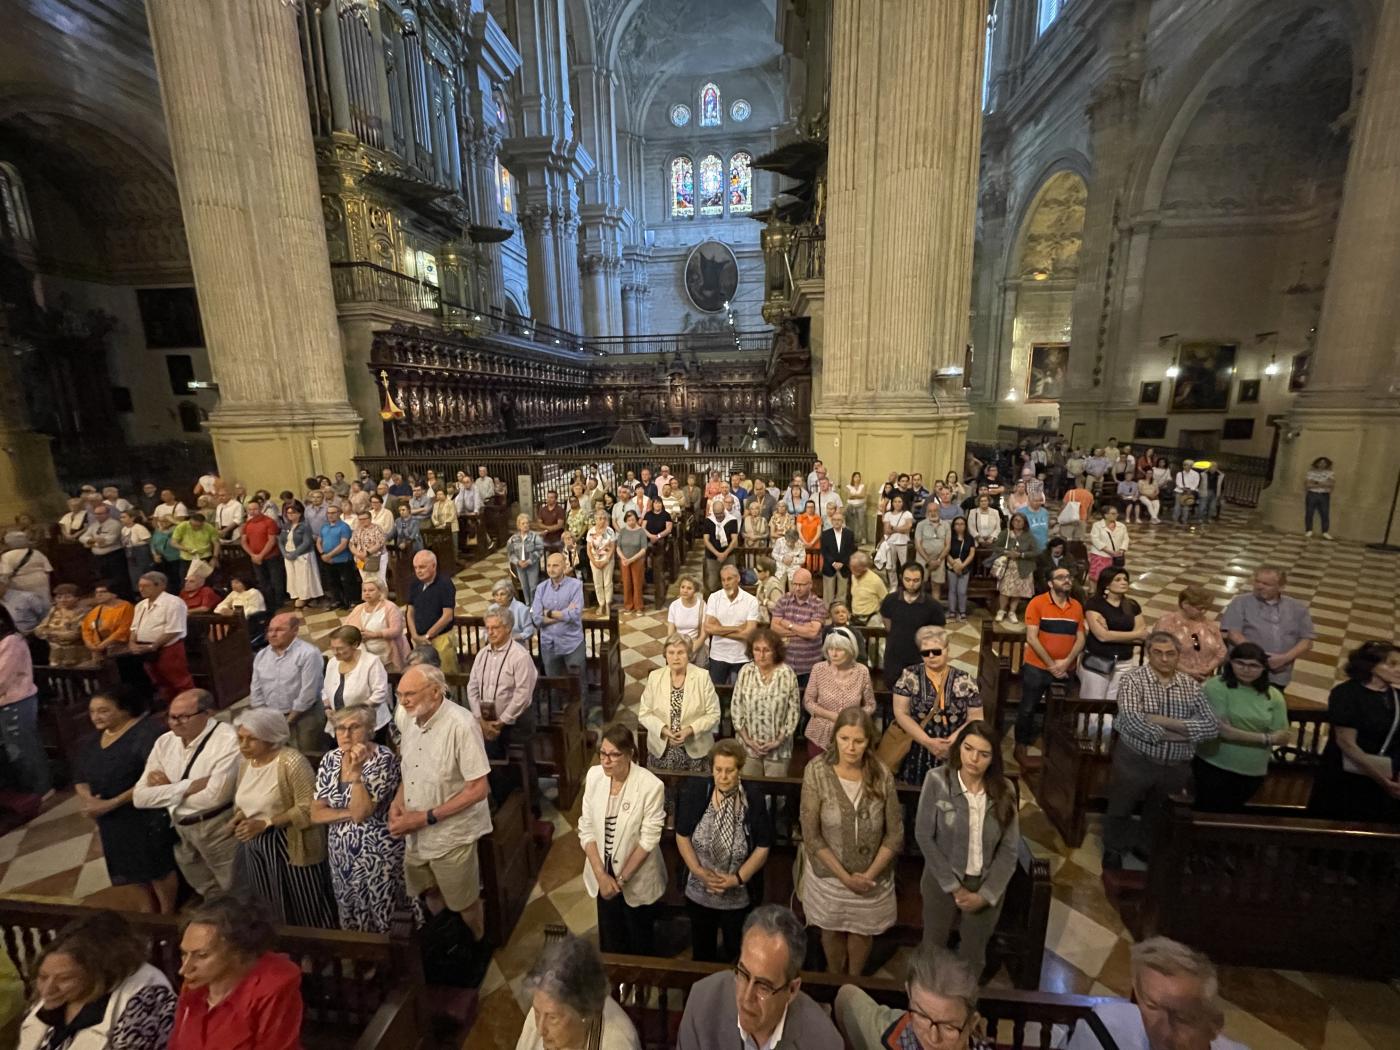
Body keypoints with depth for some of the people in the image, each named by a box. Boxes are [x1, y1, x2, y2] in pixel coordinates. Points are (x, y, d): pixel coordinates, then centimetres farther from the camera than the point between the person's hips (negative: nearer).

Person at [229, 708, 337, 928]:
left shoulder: (292, 761, -20)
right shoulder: (245, 763, 5)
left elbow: (308, 808, -21)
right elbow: (244, 801, 19)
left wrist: (264, 823, -22)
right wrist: (239, 817, -2)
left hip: (290, 848, -7)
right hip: (256, 850, 7)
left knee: (307, 913, 6)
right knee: (272, 915, 20)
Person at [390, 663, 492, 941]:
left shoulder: (461, 726, -29)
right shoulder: (405, 715, -7)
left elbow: (478, 789, -25)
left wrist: (427, 817, -23)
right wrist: (398, 799, -7)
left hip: (451, 834, -6)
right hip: (415, 832, 6)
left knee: (464, 903, 17)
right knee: (430, 892, 28)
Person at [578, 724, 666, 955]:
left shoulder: (651, 786, -27)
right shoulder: (594, 775, -15)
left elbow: (648, 840, -19)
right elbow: (586, 828, -8)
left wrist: (621, 878, -15)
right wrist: (601, 874, -13)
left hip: (637, 876, -3)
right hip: (603, 870, 3)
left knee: (638, 936, 22)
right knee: (608, 933, 25)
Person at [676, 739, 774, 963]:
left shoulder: (753, 797, -19)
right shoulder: (695, 792, -16)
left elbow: (763, 847, -11)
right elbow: (682, 836, -7)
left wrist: (738, 878, -16)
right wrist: (699, 872, -15)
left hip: (739, 896, -1)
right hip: (699, 892, 1)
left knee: (736, 952, 20)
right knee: (701, 953, 23)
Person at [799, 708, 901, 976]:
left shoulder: (882, 775, -16)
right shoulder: (817, 771, -23)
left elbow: (895, 833, -8)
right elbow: (811, 835, -17)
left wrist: (869, 874, -13)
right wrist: (844, 876, -16)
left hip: (872, 876, 1)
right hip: (829, 873, -1)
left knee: (862, 931, 23)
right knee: (832, 930, 22)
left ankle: (854, 980, 52)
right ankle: (833, 979, 51)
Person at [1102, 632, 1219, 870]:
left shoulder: (1190, 685, 1)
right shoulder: (1134, 678, -13)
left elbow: (1212, 726, -8)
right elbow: (1131, 719, -26)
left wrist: (1169, 722, -21)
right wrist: (1176, 734, -17)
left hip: (1176, 767, 4)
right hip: (1135, 761, -4)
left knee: (1159, 813, 24)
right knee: (1121, 810, 14)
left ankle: (1148, 847, 48)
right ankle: (1114, 849, 37)